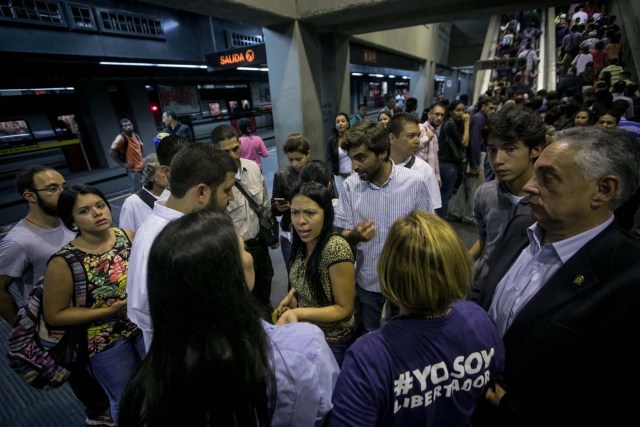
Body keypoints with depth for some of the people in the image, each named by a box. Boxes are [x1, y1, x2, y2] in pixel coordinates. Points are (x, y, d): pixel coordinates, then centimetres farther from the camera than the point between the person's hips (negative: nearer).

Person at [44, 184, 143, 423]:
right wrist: (110, 310, -21)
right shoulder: (64, 262, -21)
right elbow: (53, 315, -12)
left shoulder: (128, 236, -12)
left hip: (144, 324, 4)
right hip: (106, 343, -3)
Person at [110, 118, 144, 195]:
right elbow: (111, 152, -15)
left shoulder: (136, 136, 7)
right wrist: (123, 164, -16)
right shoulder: (121, 138, -13)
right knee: (136, 191, -6)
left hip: (142, 167, 7)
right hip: (133, 170, -7)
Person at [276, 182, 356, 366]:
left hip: (331, 343, -7)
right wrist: (293, 293, -8)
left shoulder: (336, 249, -30)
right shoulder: (303, 243, -9)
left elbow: (344, 309, -24)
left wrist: (298, 313, -32)